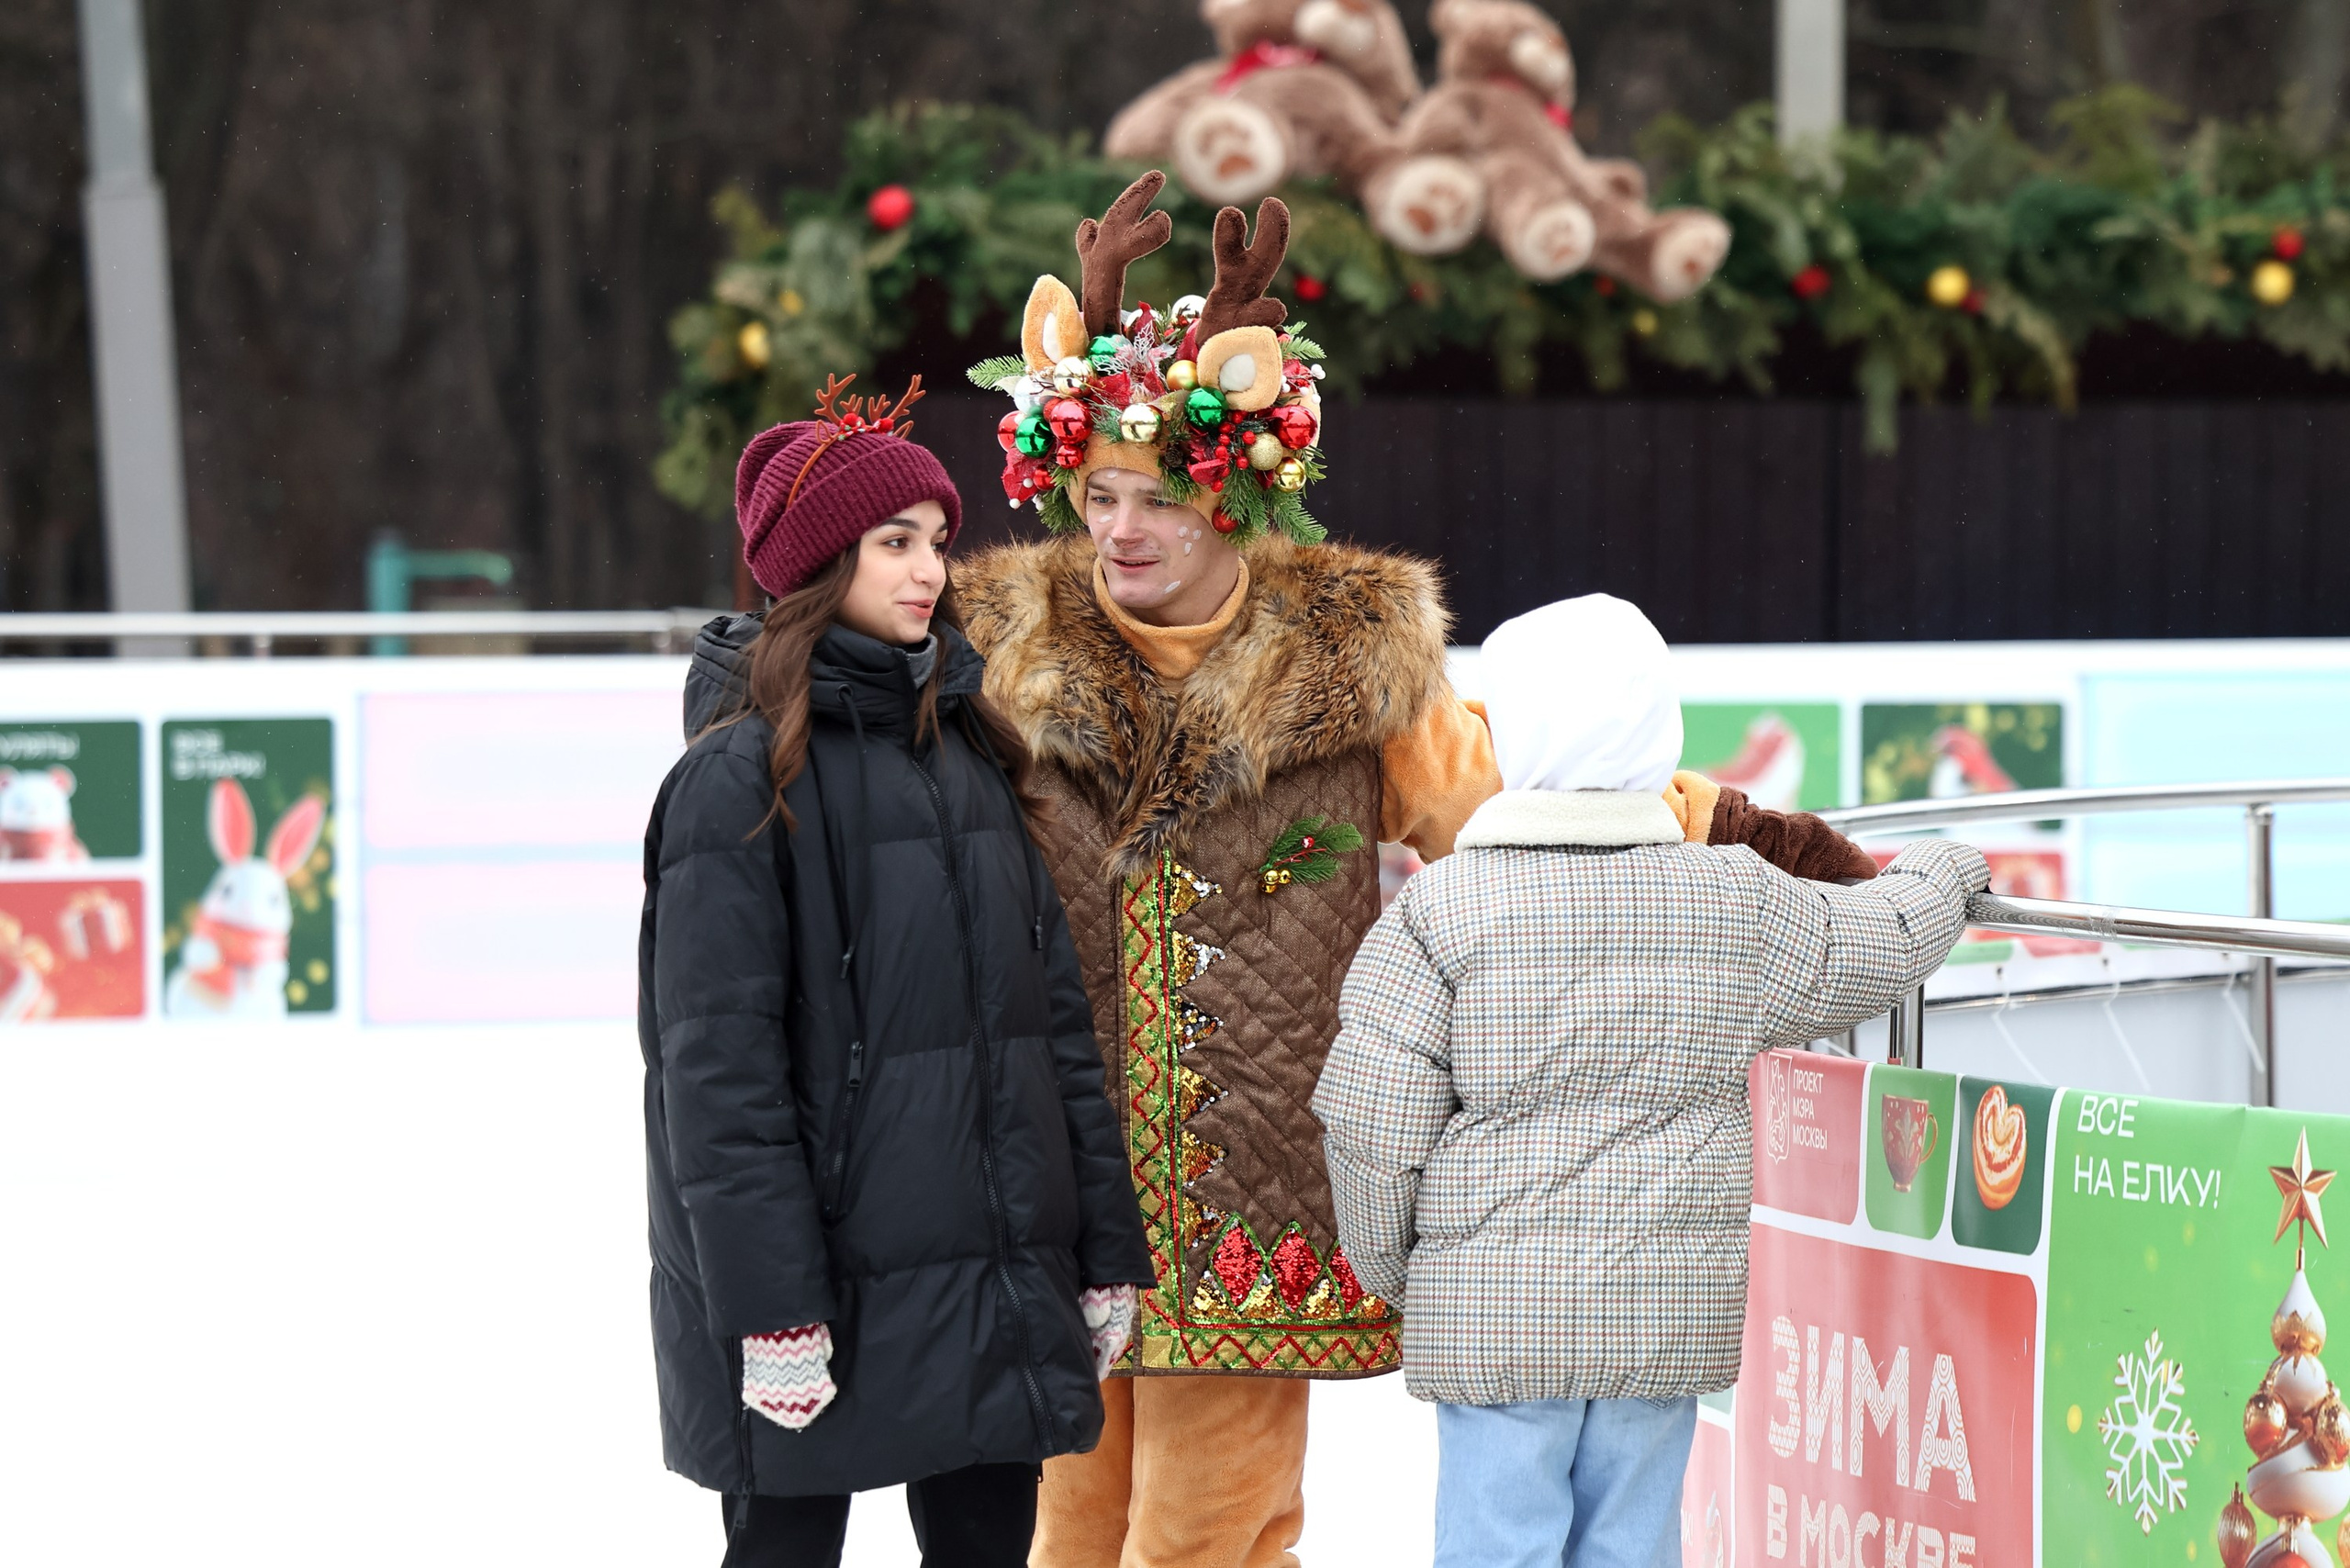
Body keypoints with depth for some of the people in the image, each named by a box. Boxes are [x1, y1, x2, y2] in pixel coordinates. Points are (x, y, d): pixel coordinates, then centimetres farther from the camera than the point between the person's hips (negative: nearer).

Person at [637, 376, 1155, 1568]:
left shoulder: (970, 750, 12)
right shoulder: (743, 775, -8)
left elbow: (1052, 1009, 13)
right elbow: (720, 1066, -13)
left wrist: (1104, 1247, 10)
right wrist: (771, 1307, -18)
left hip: (994, 1274, 6)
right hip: (828, 1281, -6)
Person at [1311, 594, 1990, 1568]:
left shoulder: (1437, 911, -8)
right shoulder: (1738, 904, 2)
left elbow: (1373, 1119, -8)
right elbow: (1882, 945, 20)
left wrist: (1386, 1265, 9)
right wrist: (1943, 876, 43)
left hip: (1492, 1307, -3)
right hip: (1671, 1309, 3)